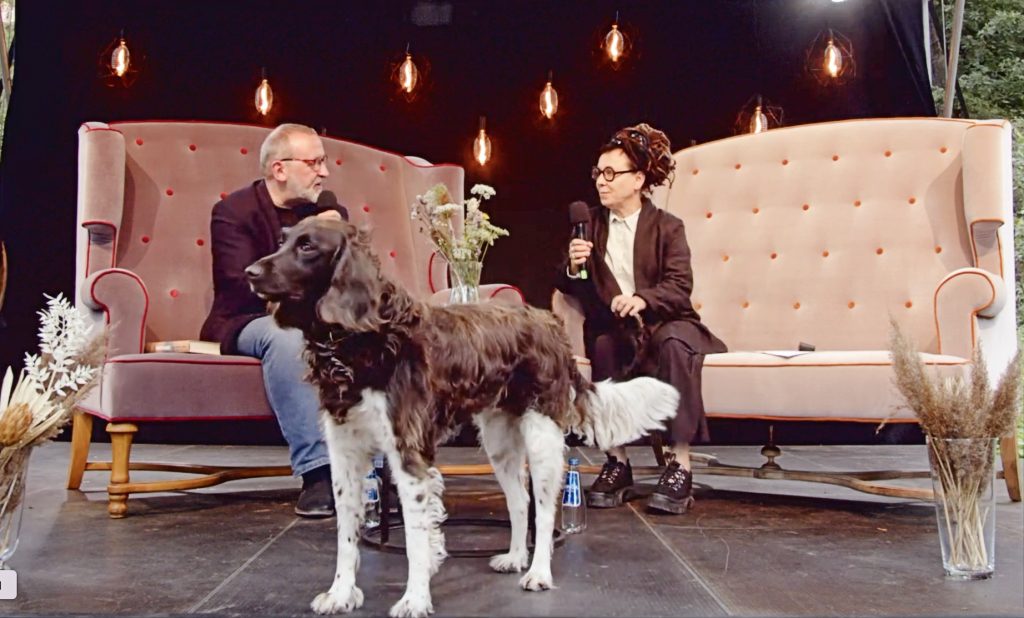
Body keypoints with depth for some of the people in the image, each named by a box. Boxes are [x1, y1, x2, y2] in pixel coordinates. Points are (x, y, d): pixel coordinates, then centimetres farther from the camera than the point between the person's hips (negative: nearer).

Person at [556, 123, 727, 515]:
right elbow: (566, 288, 9)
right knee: (604, 347, -32)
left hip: (664, 323, -2)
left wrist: (643, 299, -31)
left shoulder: (667, 227, 1)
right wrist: (572, 268, -15)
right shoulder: (590, 224, 10)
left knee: (675, 342, -35)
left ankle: (680, 464, -33)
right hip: (614, 328, 2)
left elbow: (680, 287, -10)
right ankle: (617, 462, -25)